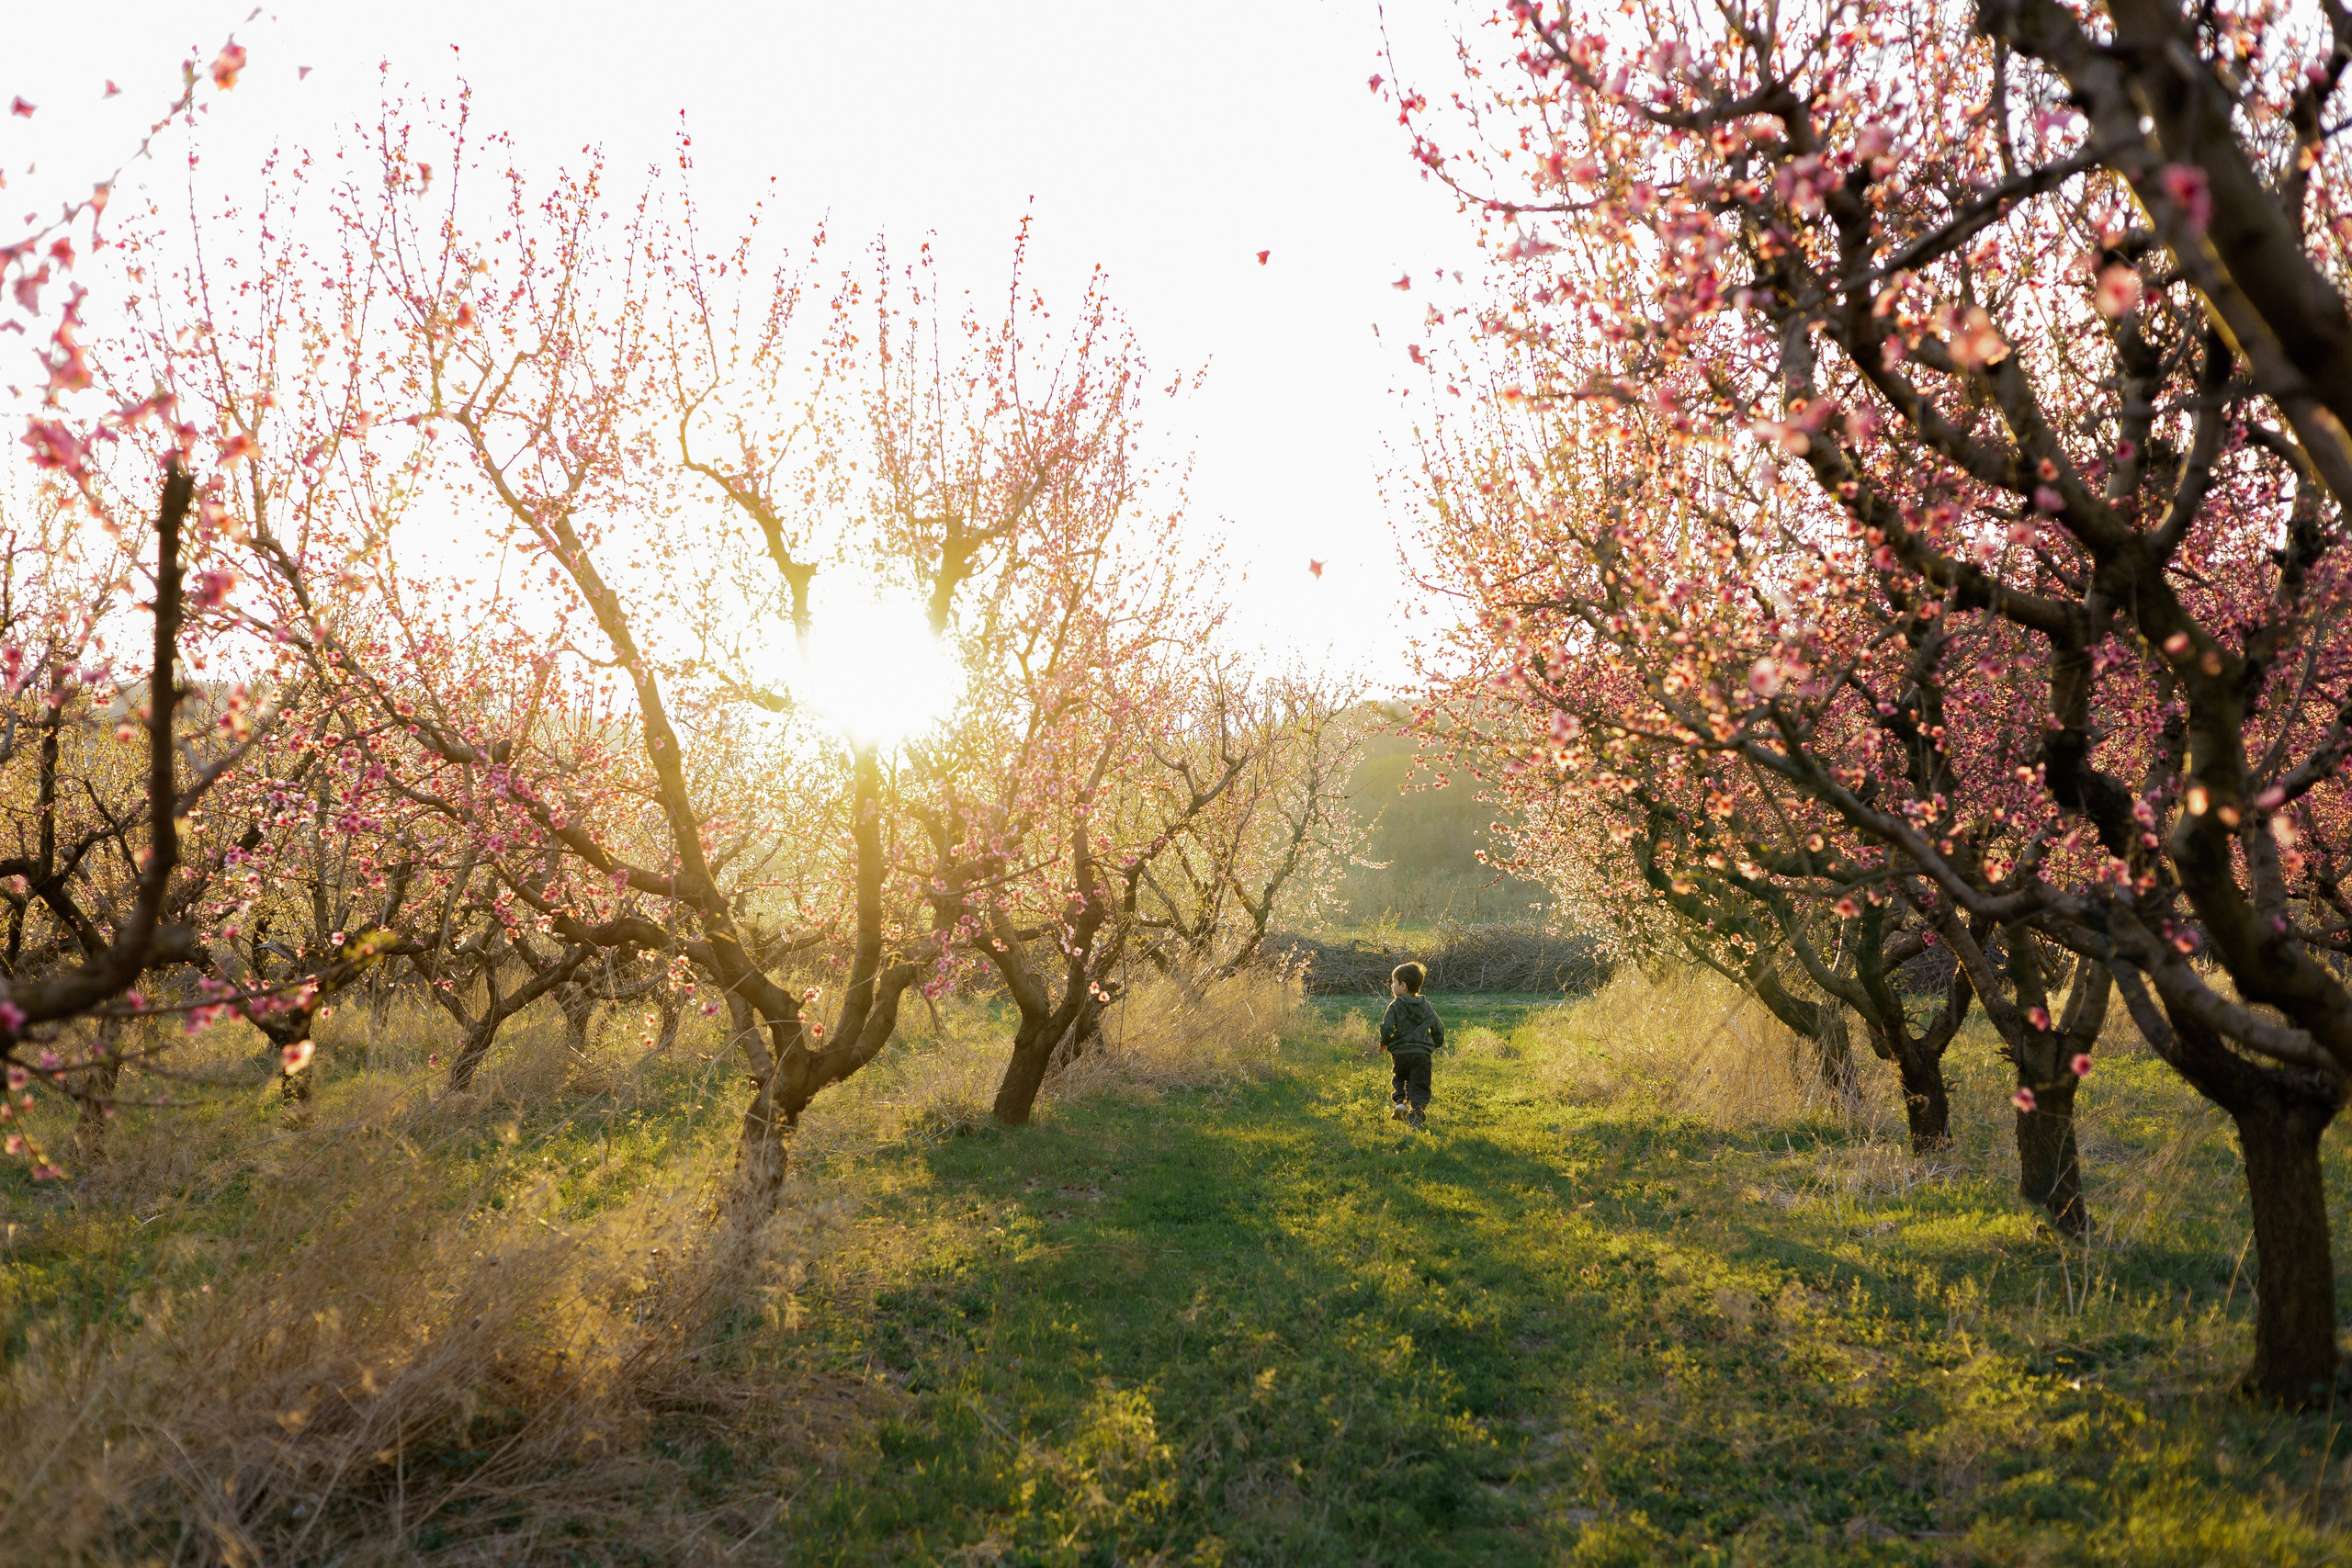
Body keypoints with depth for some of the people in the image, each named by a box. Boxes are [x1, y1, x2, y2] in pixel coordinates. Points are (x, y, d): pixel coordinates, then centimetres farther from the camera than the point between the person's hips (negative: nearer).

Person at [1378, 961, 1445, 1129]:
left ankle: (1399, 1101, -1)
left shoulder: (1396, 1006, -6)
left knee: (1398, 1078, 22)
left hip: (1400, 1053, -2)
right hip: (1422, 1054, 2)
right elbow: (1439, 1030, 15)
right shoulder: (1427, 1008, 10)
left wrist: (1384, 1043, 6)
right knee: (1419, 1086, 4)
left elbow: (1386, 1028, -14)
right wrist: (1434, 1045, 32)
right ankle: (1417, 1113, -15)